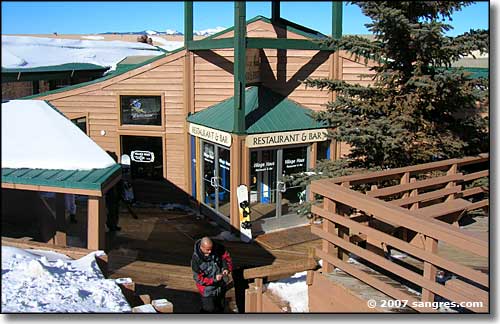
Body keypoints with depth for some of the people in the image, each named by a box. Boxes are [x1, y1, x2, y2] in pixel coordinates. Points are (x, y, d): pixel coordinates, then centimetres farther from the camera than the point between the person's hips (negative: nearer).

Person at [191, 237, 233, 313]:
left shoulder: (217, 248, -16)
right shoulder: (196, 259, -26)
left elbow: (226, 257, 2)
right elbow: (199, 279, -21)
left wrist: (227, 268, -15)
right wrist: (214, 280, -30)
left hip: (221, 286, 5)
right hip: (208, 289, -5)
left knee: (221, 308, 22)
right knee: (209, 310, 0)